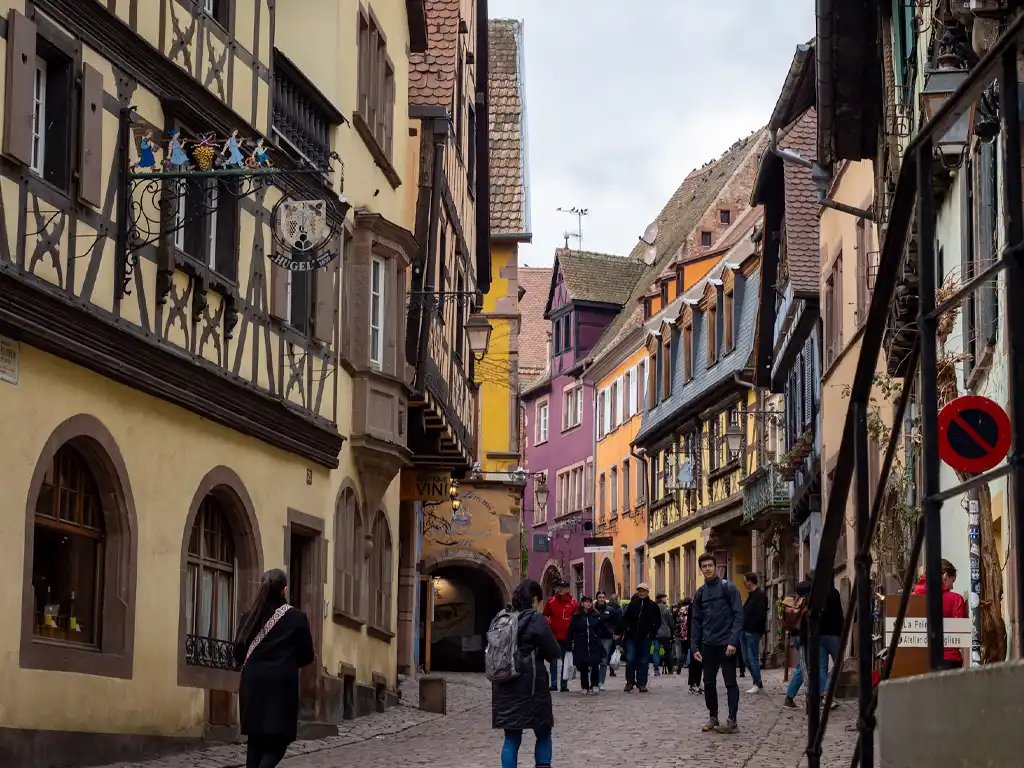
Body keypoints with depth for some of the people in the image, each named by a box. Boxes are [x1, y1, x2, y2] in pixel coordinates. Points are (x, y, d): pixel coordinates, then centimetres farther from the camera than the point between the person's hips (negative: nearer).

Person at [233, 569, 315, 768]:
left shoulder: (249, 616, 3)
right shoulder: (297, 618, -3)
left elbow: (239, 654, 7)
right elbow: (307, 657, 2)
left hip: (252, 683, 3)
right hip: (281, 684, -3)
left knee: (256, 741, 13)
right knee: (278, 742, 2)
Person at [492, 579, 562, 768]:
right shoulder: (536, 620, -9)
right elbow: (554, 653, -5)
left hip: (504, 686, 5)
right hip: (531, 686, -5)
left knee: (511, 738, 5)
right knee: (543, 734, 11)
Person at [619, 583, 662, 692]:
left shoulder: (653, 606, 2)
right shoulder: (632, 604, 3)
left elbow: (657, 622, 7)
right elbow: (624, 620, 3)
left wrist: (652, 633, -1)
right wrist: (622, 633, -5)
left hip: (645, 638, 0)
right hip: (632, 637, 0)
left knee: (644, 661, 3)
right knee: (630, 659, -4)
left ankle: (642, 683, 9)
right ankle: (630, 682, 9)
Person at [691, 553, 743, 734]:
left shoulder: (728, 587, -4)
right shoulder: (700, 593, 11)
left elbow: (738, 615, -9)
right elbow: (697, 622, 12)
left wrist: (733, 641, -18)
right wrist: (695, 646, 4)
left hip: (726, 644, -5)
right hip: (708, 645, 5)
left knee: (730, 682, -2)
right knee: (709, 683, 8)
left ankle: (732, 721, -1)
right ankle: (713, 717, 18)